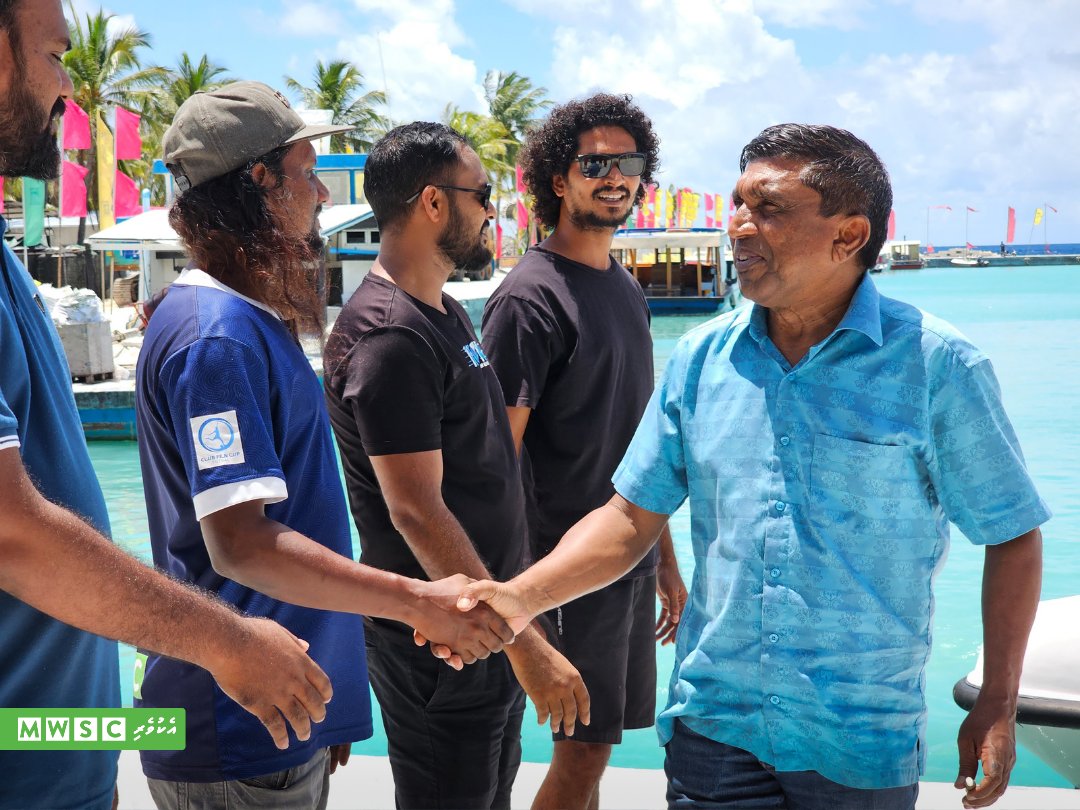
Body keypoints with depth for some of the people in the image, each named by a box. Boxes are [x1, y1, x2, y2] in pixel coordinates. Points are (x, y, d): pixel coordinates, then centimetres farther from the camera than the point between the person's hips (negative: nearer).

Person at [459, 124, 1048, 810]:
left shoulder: (936, 365, -9)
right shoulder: (701, 359, 1)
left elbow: (1011, 536, -3)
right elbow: (634, 516, 5)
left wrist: (998, 705, -6)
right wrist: (522, 595, -9)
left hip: (862, 748, -2)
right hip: (711, 726, 3)